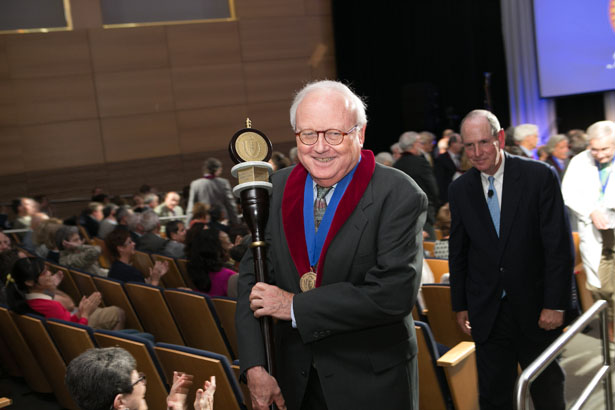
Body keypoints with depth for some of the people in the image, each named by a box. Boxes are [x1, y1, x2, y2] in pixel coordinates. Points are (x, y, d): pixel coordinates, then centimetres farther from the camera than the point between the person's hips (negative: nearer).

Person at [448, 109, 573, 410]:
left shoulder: (540, 176, -9)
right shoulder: (460, 189, 1)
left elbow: (560, 246, -9)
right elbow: (457, 252, 7)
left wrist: (555, 304, -12)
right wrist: (460, 305, 7)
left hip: (535, 309, -2)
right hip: (486, 314, 2)